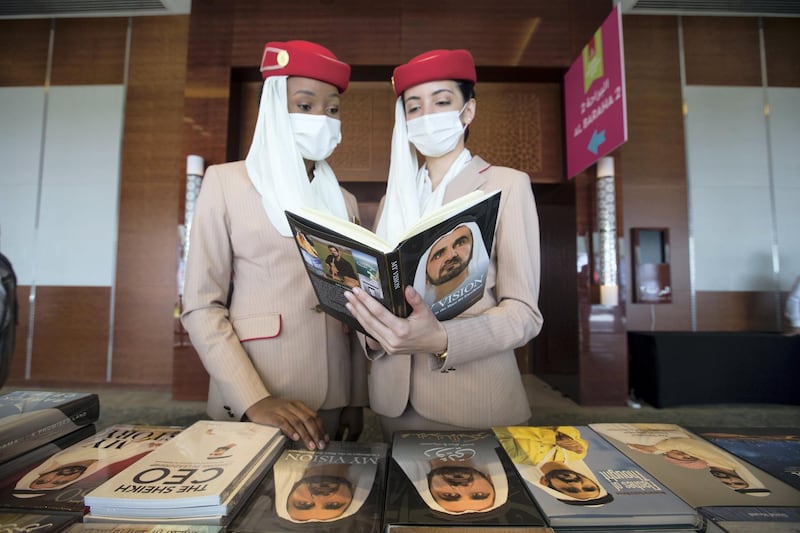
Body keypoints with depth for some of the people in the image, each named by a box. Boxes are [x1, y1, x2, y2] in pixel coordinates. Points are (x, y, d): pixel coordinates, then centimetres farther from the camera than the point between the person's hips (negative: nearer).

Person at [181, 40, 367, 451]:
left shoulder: (344, 202, 10)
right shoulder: (226, 182, -1)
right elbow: (201, 306, -6)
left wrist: (356, 402, 6)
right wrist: (254, 399, -17)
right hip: (249, 406, -3)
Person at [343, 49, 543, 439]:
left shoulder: (507, 184, -2)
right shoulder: (393, 199, 10)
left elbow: (524, 310, -10)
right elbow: (379, 293, 11)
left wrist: (441, 340, -27)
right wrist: (372, 331, -11)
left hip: (476, 400, -3)